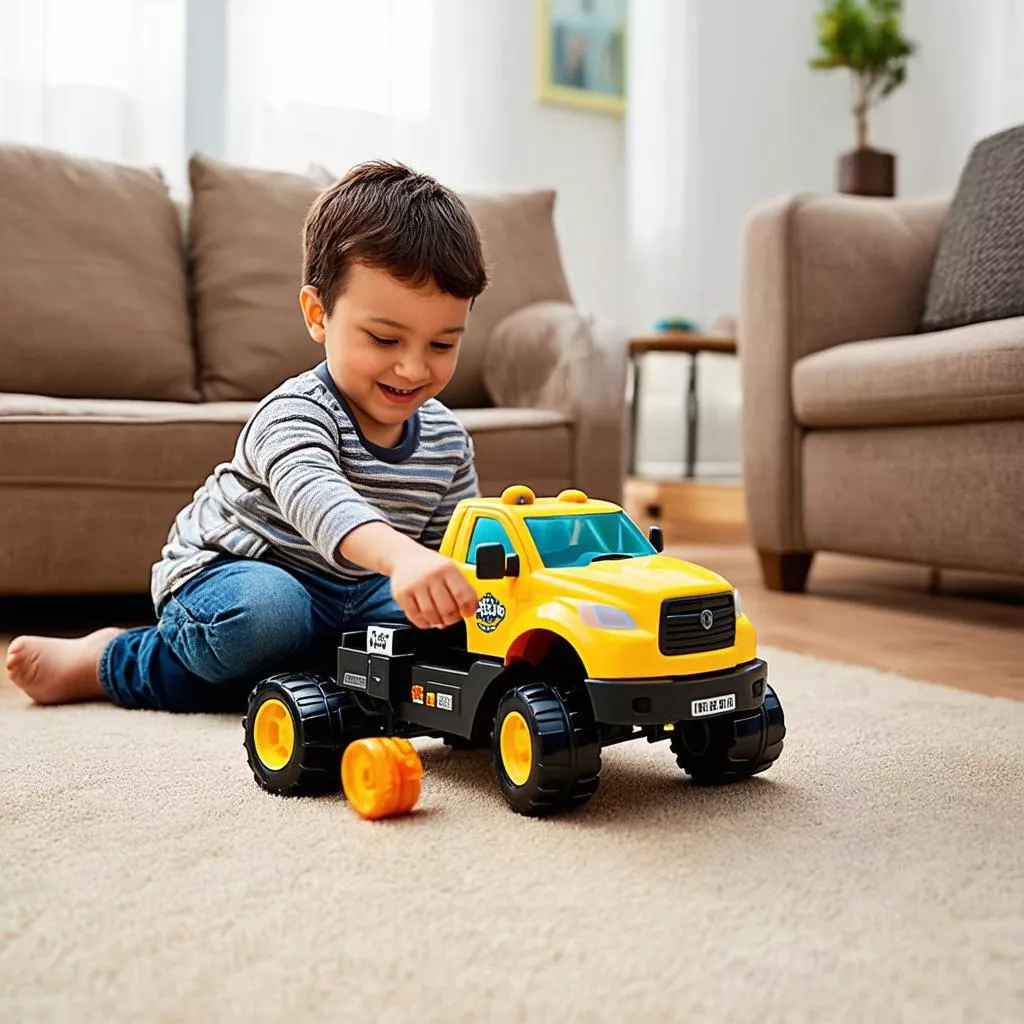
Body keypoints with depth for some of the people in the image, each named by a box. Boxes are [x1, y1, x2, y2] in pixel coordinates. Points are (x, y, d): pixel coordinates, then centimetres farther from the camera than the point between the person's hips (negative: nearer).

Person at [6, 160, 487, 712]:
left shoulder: (447, 439, -2)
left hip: (351, 595, 6)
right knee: (263, 613, -38)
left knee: (452, 618, -14)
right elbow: (314, 498, -46)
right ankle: (107, 661, -11)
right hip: (233, 569, -5)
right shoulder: (295, 413, -24)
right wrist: (399, 555, -66)